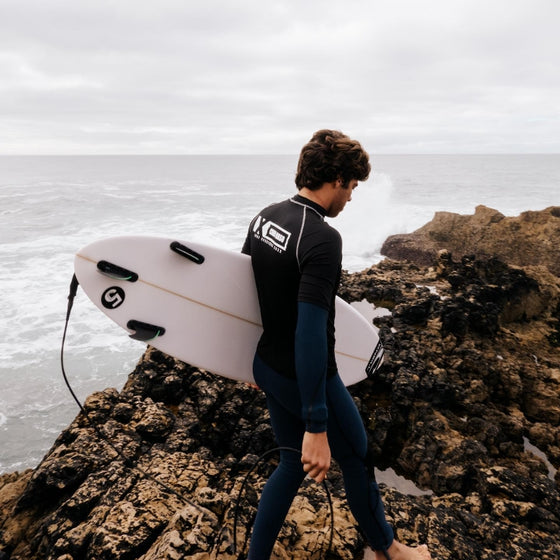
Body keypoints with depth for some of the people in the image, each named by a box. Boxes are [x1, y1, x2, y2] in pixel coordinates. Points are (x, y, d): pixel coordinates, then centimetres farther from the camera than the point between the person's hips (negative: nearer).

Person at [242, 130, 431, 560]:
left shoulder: (265, 217, 0)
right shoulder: (323, 238, -26)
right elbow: (311, 332, -32)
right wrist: (316, 427, -28)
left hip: (268, 367, 8)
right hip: (308, 379, -7)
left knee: (293, 464, 23)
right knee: (357, 458, 18)